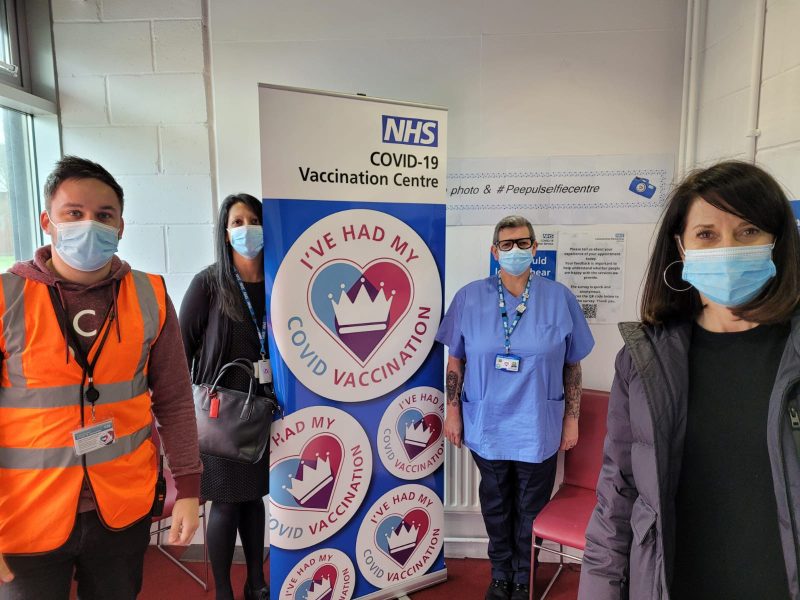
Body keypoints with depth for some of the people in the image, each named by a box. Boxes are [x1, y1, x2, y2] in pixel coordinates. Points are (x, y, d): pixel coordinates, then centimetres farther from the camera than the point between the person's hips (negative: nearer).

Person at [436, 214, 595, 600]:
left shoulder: (559, 299, -6)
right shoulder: (470, 298, -5)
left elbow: (572, 366, 0)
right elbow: (455, 360, 0)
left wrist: (572, 419, 0)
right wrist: (452, 411, -1)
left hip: (539, 429, 0)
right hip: (486, 426, 1)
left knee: (531, 510, 17)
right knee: (495, 506, 20)